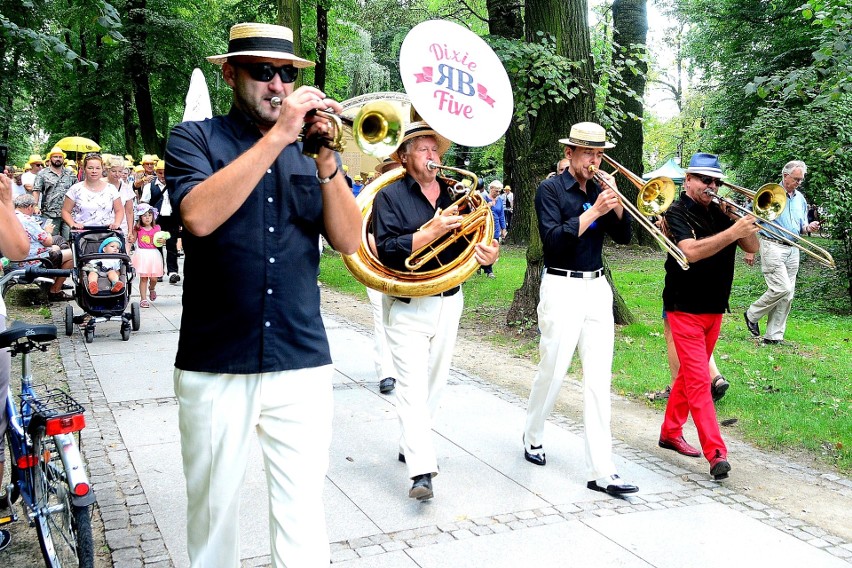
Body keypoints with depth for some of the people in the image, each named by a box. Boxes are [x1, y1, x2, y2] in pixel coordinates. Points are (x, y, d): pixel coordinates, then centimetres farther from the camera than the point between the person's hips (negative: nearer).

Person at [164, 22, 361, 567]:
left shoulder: (312, 146, 11)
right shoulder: (195, 138, 3)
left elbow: (350, 240, 0)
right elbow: (199, 215, -18)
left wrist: (326, 163, -14)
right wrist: (277, 136, -18)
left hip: (303, 363, 2)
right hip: (215, 366, -1)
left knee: (304, 511, 5)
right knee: (213, 509, 11)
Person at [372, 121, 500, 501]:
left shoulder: (454, 195, 9)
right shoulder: (391, 196, -5)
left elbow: (471, 240, 9)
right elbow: (386, 249, -18)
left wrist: (487, 253, -14)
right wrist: (432, 231, -26)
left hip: (449, 302, 5)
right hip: (408, 306, -5)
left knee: (435, 382, 14)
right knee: (413, 385, -11)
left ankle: (412, 444, 32)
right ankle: (421, 471, -14)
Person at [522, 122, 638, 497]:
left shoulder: (598, 189, 11)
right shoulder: (550, 189, -4)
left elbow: (623, 236, 5)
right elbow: (553, 239, -18)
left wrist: (615, 201, -10)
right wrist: (593, 211, -22)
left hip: (597, 288, 5)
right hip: (562, 288, -5)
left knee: (599, 379, -1)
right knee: (552, 372, 5)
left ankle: (601, 471, 0)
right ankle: (533, 436, 33)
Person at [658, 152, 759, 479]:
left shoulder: (720, 213, 8)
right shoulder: (677, 213, -9)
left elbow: (752, 247, 4)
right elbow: (691, 251, -27)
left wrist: (742, 220, -12)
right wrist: (732, 232, -33)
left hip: (714, 309, 7)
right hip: (685, 309, -7)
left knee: (690, 375, 16)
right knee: (699, 381, -10)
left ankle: (670, 433, 30)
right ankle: (716, 454, -13)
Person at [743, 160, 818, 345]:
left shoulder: (800, 198, 14)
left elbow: (801, 227, 21)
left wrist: (808, 227, -4)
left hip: (792, 250, 7)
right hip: (772, 246, -6)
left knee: (787, 295, 3)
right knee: (781, 288, -17)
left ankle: (774, 336, 10)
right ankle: (752, 315, 6)